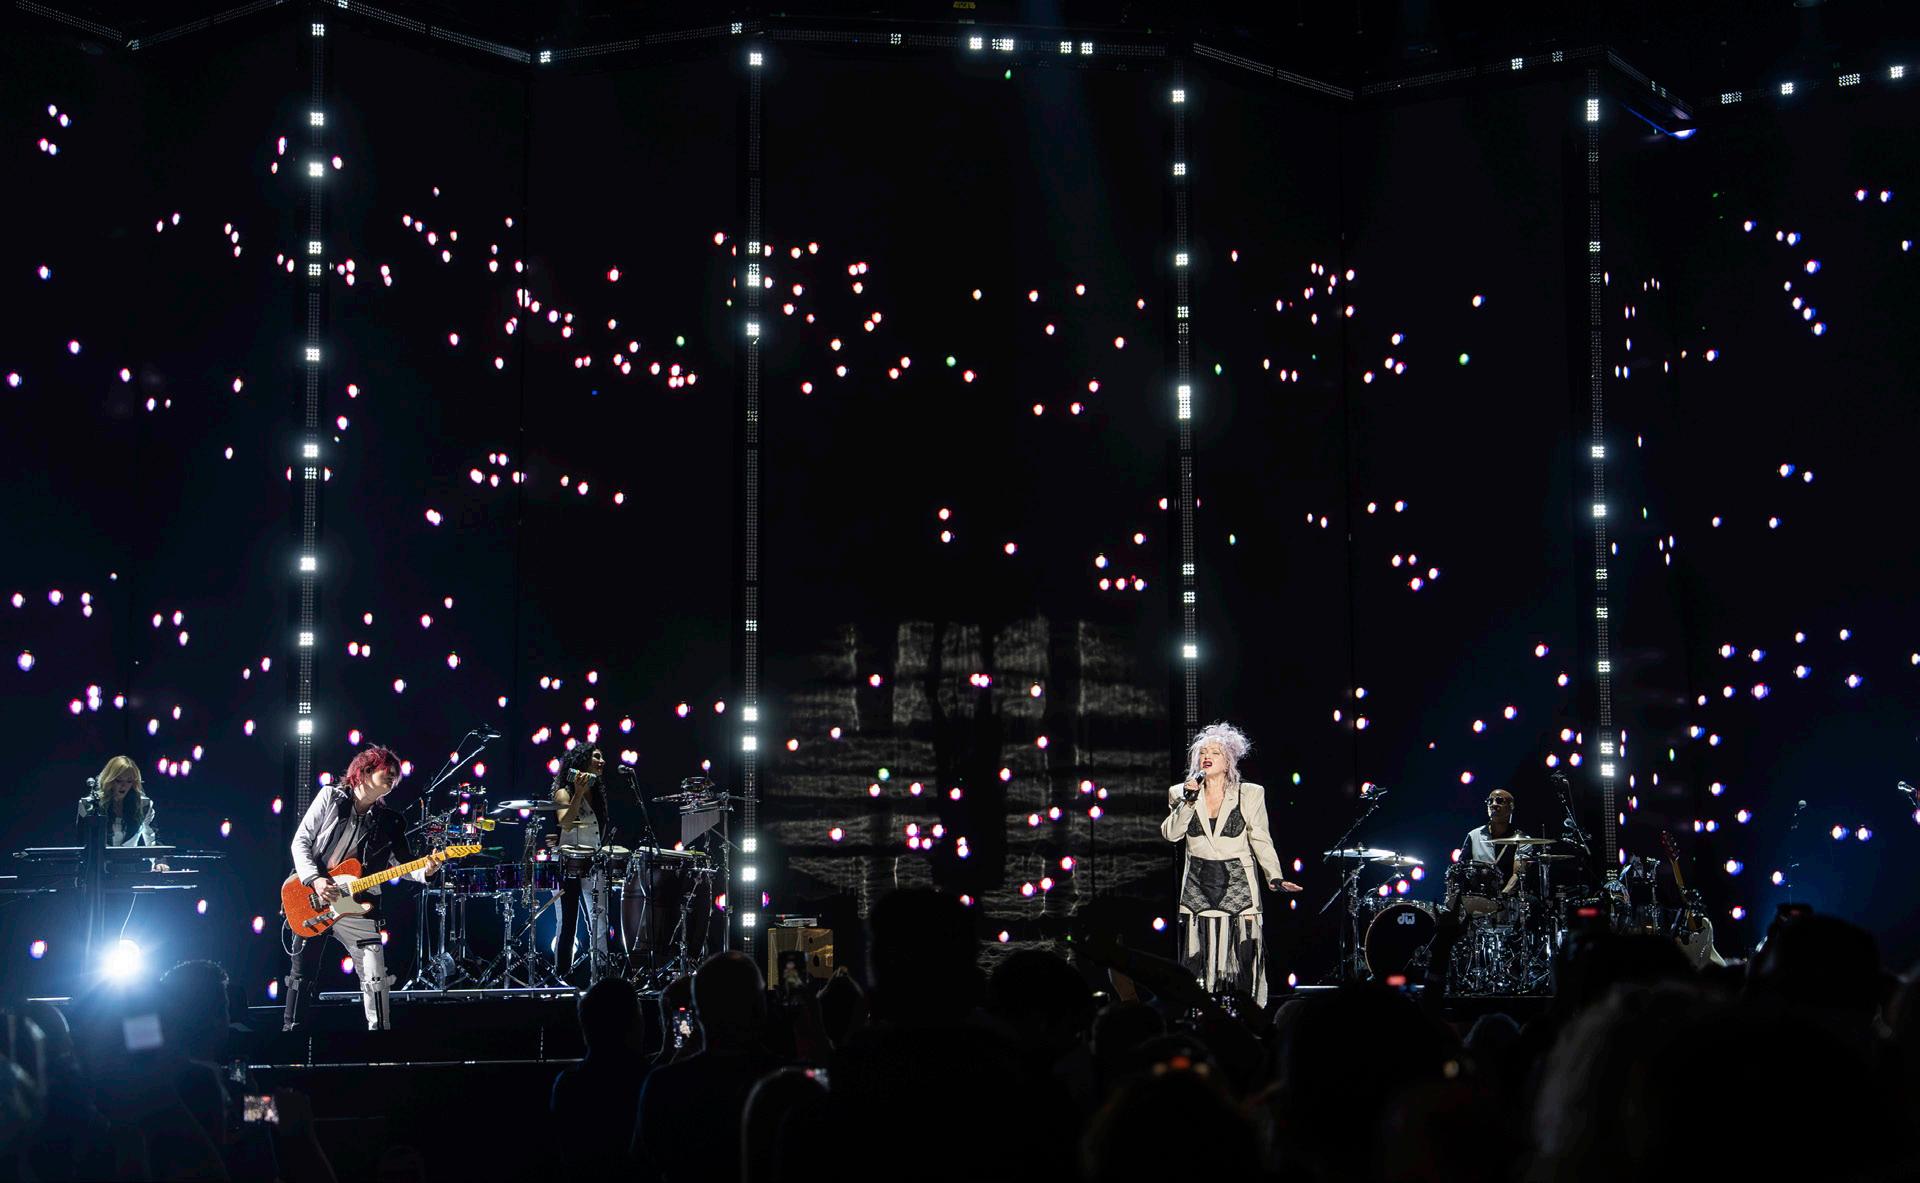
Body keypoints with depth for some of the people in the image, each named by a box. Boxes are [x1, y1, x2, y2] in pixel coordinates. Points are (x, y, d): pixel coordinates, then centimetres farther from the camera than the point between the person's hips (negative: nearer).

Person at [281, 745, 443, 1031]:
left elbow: (404, 863, 1)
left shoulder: (389, 821, 5)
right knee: (301, 974, 7)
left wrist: (425, 870, -22)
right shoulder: (330, 797, -1)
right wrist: (315, 880, -16)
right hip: (311, 900, -1)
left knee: (375, 980, -8)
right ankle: (290, 1028, 19)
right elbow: (301, 841, -3)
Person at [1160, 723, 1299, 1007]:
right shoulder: (1181, 793, 9)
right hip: (1198, 890, 2)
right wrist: (1188, 801, -12)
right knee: (1198, 968, -3)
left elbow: (1261, 841, 3)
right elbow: (1170, 834, -3)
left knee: (1242, 962, -6)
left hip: (1238, 887, -1)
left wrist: (1275, 878, -8)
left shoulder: (1250, 794, 4)